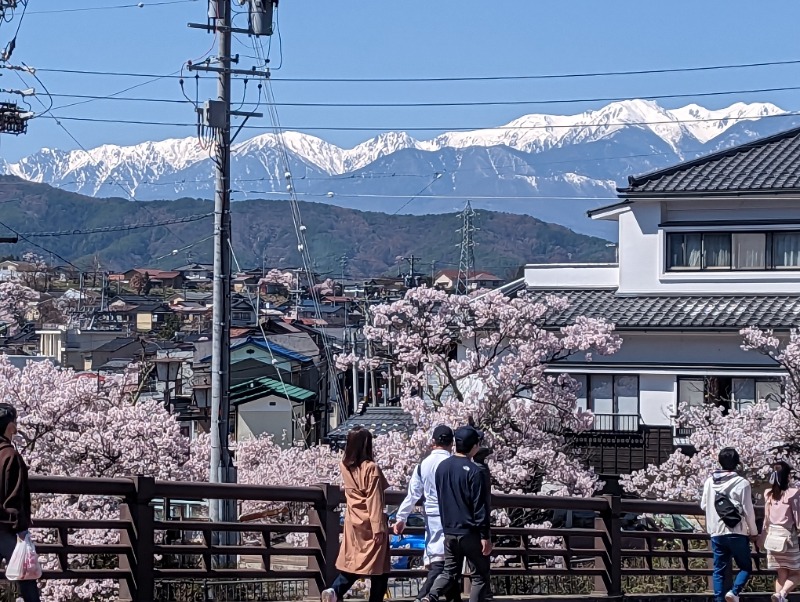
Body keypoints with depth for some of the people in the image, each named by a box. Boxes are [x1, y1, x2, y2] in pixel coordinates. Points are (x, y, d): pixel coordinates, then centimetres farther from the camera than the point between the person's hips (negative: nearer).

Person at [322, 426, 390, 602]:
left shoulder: (345, 466, 1)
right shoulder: (371, 468, -17)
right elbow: (374, 500, -19)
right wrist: (378, 528, -18)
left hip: (353, 522, 6)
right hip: (369, 523, -6)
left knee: (352, 562, 13)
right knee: (378, 568, 4)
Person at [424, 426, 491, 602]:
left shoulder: (442, 467, 6)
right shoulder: (473, 471, -16)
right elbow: (480, 506, -16)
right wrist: (485, 536, -12)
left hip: (449, 531, 6)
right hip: (470, 532, -6)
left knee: (449, 572, 14)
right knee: (481, 575, 7)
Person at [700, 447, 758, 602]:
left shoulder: (710, 482, 4)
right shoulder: (742, 483, -9)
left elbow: (703, 505, 13)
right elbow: (748, 510, -7)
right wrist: (753, 531, 5)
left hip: (716, 533, 4)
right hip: (737, 533, -4)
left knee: (719, 570, 9)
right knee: (746, 566, 8)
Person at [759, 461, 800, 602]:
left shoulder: (769, 494, 4)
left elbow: (767, 519, 9)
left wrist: (762, 538, 17)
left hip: (772, 537, 5)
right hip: (788, 537, -5)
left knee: (781, 575, 12)